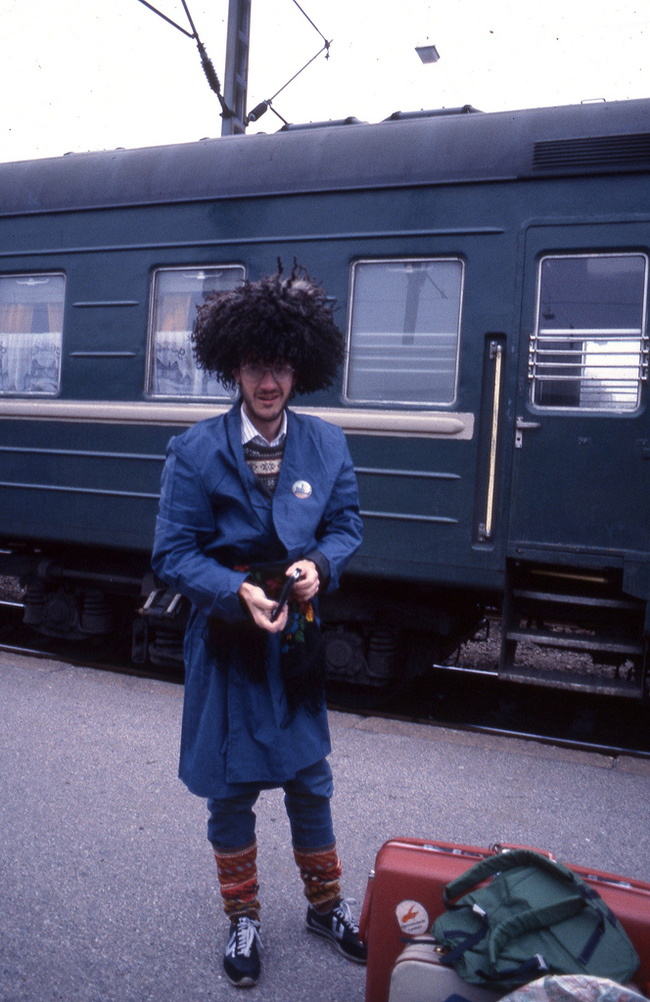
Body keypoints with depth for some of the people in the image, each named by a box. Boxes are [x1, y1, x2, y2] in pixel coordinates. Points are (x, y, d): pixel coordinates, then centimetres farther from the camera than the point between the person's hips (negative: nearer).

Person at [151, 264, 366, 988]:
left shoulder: (325, 444, -2)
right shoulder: (197, 450, -10)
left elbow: (345, 524, 6)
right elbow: (173, 553, -10)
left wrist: (320, 563, -15)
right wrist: (239, 592, -24)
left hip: (298, 639, 2)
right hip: (226, 638, -2)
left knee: (310, 780, 16)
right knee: (230, 790, 12)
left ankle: (325, 906, 39)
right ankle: (242, 919, 35)